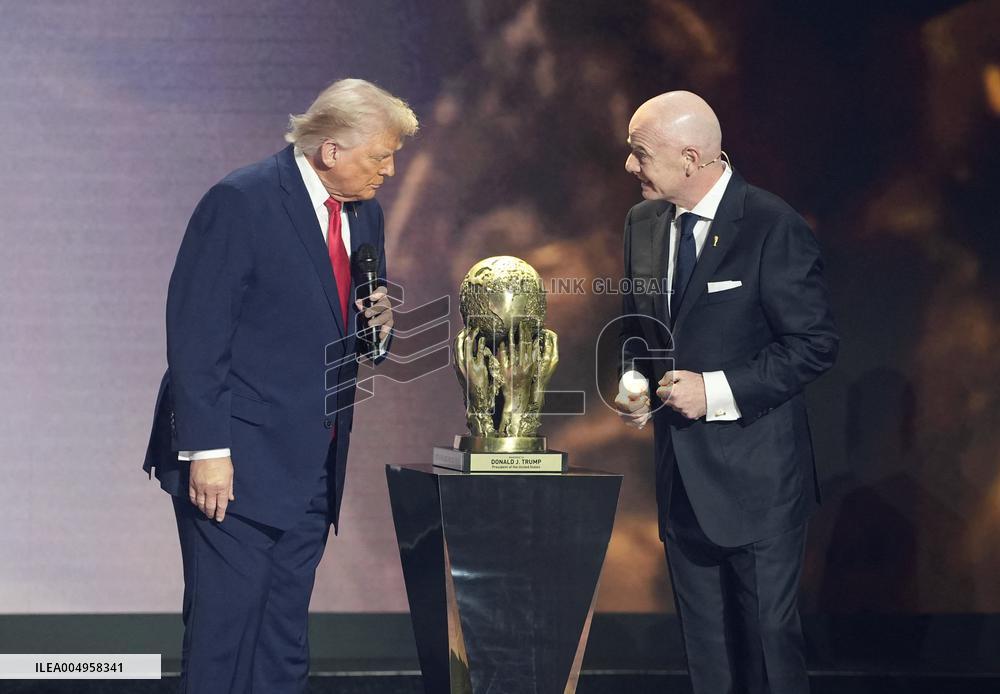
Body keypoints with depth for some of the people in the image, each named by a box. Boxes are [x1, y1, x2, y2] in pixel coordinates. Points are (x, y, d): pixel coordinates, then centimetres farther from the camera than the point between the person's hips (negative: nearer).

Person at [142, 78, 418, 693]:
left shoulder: (365, 215, 12)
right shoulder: (241, 202, -12)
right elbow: (195, 334, -15)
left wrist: (379, 326, 1)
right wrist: (206, 451, -20)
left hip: (311, 470, 7)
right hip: (237, 464, -7)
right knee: (225, 632, -6)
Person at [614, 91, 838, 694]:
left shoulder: (774, 228, -15)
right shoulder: (644, 223, 7)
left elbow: (815, 344, -14)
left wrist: (716, 392, -20)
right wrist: (633, 382, -1)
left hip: (754, 478, -7)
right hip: (682, 474, 7)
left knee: (769, 638, 0)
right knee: (705, 645, 14)